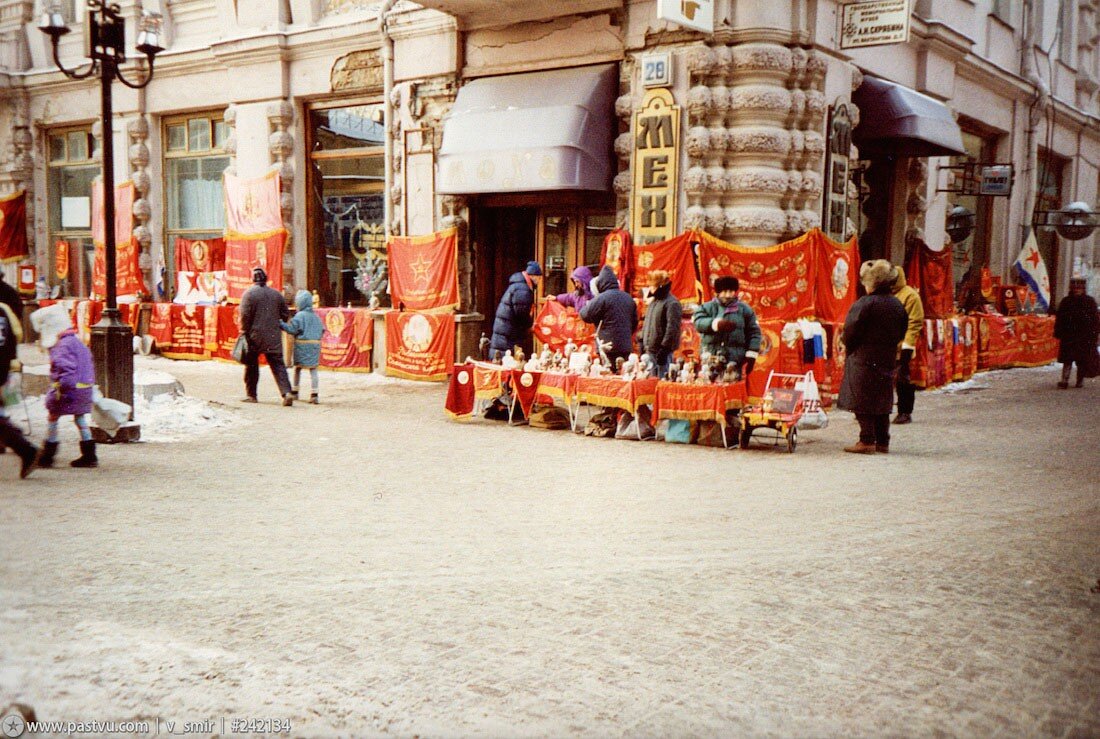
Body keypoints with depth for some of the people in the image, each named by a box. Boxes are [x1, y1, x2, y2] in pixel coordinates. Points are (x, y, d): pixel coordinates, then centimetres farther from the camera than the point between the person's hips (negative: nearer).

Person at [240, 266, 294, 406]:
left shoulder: (249, 293, -7)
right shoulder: (276, 294, 7)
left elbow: (245, 315, -12)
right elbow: (285, 314, 11)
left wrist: (244, 332, -3)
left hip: (255, 336, -3)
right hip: (273, 337, 3)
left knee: (251, 365, 11)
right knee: (278, 365, 1)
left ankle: (251, 395, 17)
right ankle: (286, 392, -14)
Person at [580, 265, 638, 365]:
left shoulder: (602, 298, -10)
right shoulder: (628, 298, 12)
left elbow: (585, 315, -6)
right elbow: (634, 322, 19)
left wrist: (588, 304, 14)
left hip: (608, 347, -6)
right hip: (626, 347, 6)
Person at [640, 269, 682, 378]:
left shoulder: (672, 303, -12)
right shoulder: (654, 301, 18)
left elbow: (672, 328, -19)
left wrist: (665, 348, -21)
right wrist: (642, 341, 19)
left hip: (661, 350, -9)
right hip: (650, 350, 9)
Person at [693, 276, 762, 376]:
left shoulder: (745, 309, 12)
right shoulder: (706, 308, 10)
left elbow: (754, 333, 10)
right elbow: (698, 323, -10)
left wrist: (751, 355, 0)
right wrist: (717, 324, -27)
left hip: (735, 361, 0)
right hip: (710, 358, 0)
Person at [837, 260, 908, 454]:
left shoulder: (864, 304, -15)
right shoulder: (898, 305, 7)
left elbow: (851, 331, -14)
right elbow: (901, 333, 13)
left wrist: (849, 348, 3)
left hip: (863, 360, -7)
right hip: (887, 361, 7)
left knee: (863, 403, -2)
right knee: (882, 402, 13)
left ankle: (867, 441, -4)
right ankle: (882, 442, 16)